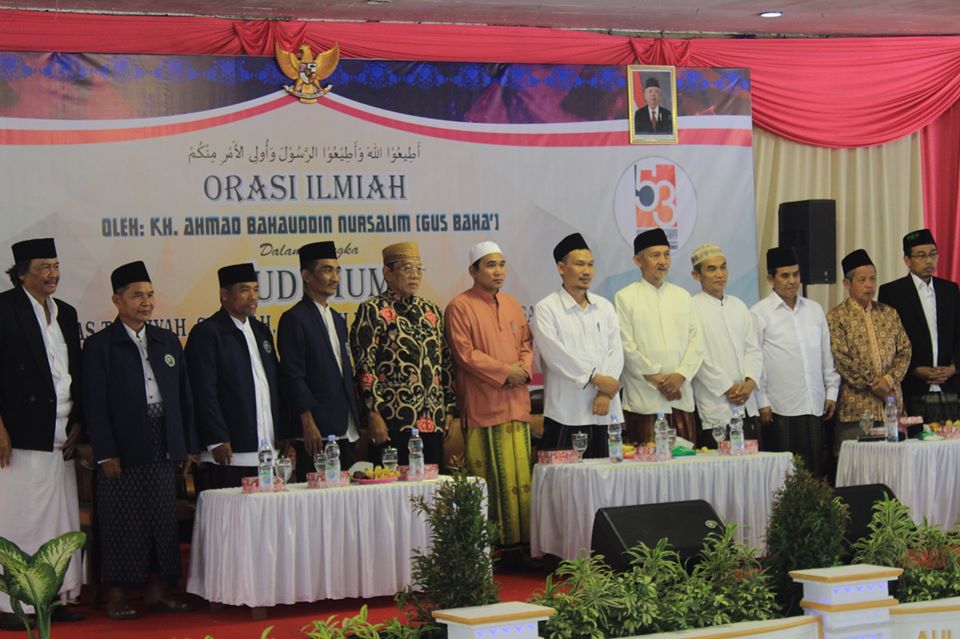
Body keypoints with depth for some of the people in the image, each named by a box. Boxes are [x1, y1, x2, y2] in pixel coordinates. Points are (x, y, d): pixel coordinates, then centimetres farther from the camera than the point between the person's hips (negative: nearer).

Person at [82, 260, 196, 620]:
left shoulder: (167, 341, 14)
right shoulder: (100, 345, 0)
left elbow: (184, 397, 15)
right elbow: (95, 405, -5)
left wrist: (189, 446, 9)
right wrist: (105, 453, -12)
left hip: (164, 450, 5)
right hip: (122, 452, -4)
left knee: (164, 522, 6)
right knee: (122, 525, -1)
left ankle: (158, 591, 14)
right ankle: (117, 597, 6)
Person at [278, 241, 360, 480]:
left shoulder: (338, 320, 20)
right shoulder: (294, 319, -6)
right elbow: (293, 377, -11)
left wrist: (356, 422, 16)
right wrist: (308, 424, -16)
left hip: (346, 431, 8)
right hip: (317, 433, -8)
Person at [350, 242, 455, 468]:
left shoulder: (432, 311, 16)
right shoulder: (372, 311, -2)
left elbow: (446, 362, 18)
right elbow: (364, 366, -8)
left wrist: (449, 409, 12)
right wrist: (374, 414, -14)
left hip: (433, 422, 6)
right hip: (393, 423, -6)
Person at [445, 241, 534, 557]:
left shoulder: (512, 305, 17)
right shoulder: (460, 307, -4)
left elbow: (526, 344, 19)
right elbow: (464, 353, -10)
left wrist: (524, 370, -2)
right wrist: (505, 371, -11)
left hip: (516, 401, 6)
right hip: (483, 405, -6)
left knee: (521, 474, 4)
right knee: (493, 476, -6)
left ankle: (521, 537, 8)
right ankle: (497, 542, -2)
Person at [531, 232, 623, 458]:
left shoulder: (604, 307, 16)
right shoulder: (546, 309, 1)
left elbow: (615, 351, 7)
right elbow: (555, 355, -10)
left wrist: (606, 393, -8)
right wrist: (596, 378, -11)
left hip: (604, 410, 5)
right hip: (566, 413, -4)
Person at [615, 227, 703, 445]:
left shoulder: (682, 296, 16)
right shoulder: (625, 298, 2)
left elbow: (696, 341, 9)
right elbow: (627, 346, -5)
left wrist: (680, 375, -6)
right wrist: (656, 379, -8)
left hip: (681, 397, 4)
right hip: (644, 399, -4)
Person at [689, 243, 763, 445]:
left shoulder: (739, 306, 16)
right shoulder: (692, 309, -4)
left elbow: (753, 349, 12)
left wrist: (750, 382, -6)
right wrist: (727, 388, -11)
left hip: (747, 405, 6)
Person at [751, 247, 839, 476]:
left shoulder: (814, 310, 14)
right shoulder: (759, 313, -2)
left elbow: (827, 354, 19)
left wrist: (831, 392, 13)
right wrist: (762, 403, -7)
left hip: (815, 406, 5)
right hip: (779, 410, -5)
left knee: (815, 470, 5)